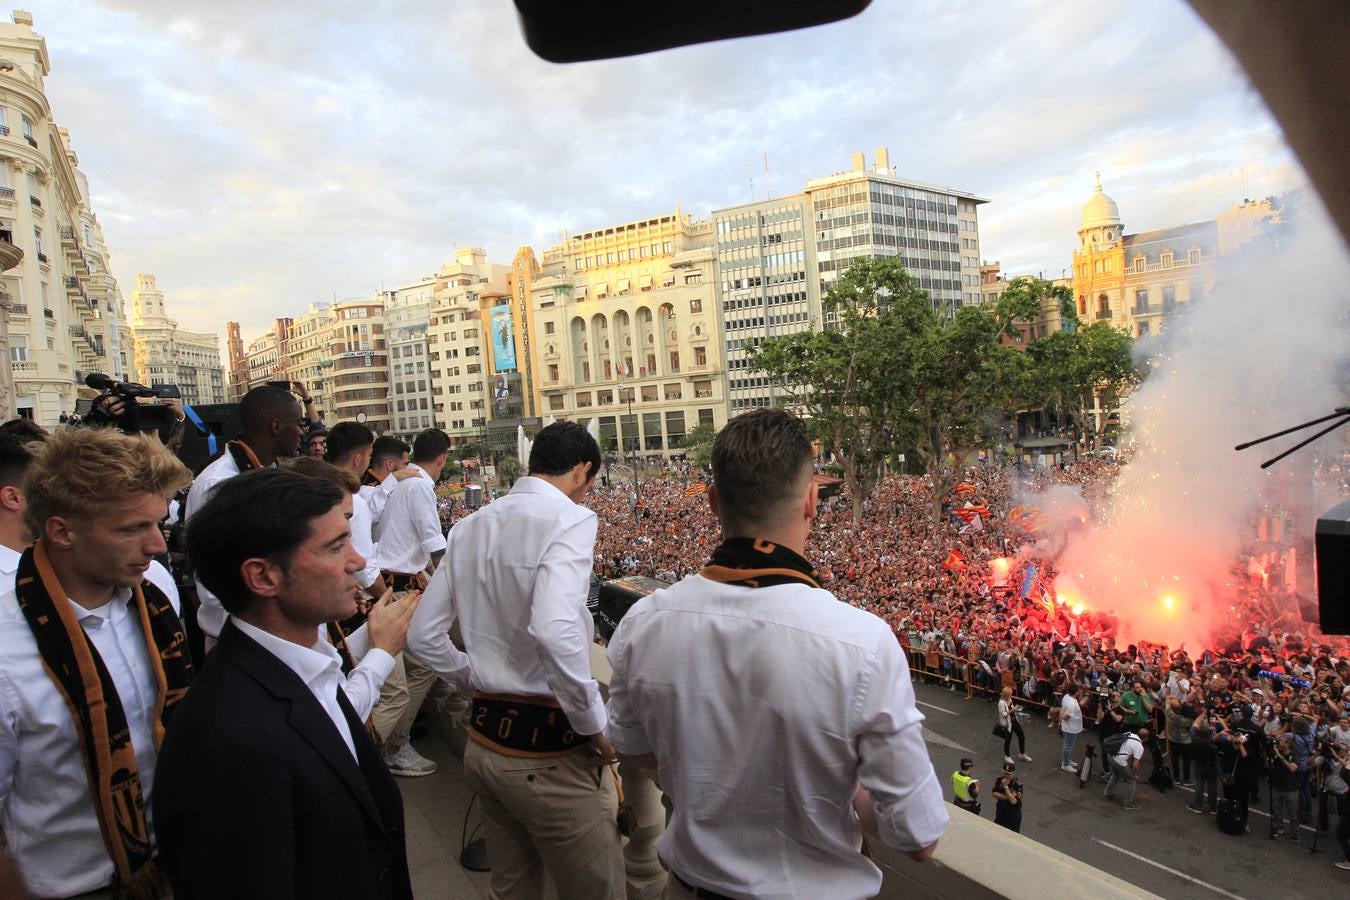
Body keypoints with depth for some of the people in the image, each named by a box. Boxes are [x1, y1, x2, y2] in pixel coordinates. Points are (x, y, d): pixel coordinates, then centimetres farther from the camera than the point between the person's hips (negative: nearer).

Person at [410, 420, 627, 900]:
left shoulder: (470, 527, 5)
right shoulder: (569, 518, -16)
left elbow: (423, 635, 9)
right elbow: (554, 630, -31)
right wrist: (595, 725, -19)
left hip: (484, 740, 7)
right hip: (548, 750, -7)